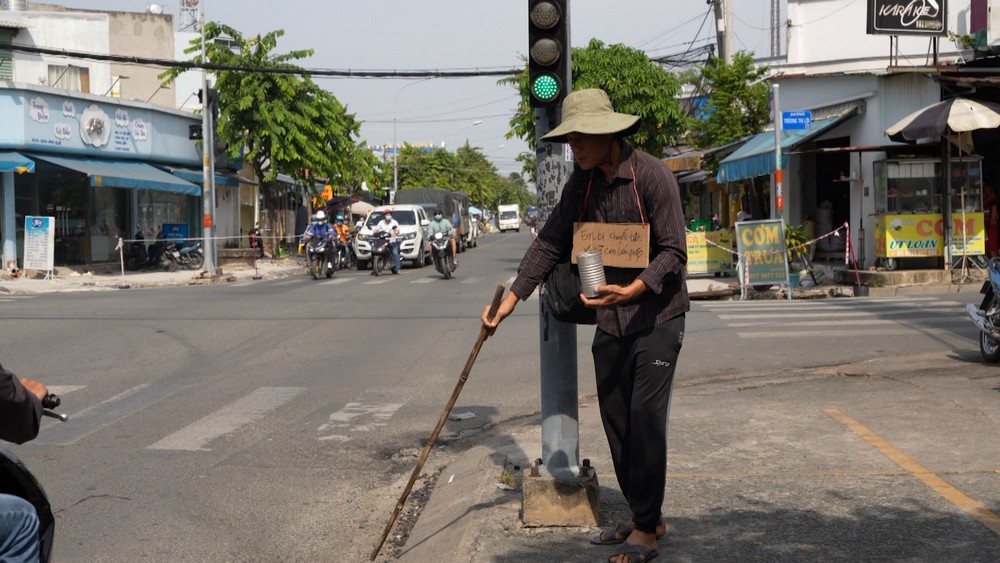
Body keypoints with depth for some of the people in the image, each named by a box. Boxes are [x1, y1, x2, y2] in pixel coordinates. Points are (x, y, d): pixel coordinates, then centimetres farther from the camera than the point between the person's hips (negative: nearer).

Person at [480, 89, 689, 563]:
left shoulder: (653, 176, -17)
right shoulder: (582, 182, 2)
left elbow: (674, 251, -18)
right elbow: (549, 244, 4)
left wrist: (632, 290, -33)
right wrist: (511, 299, -4)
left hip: (657, 315, -7)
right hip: (610, 318, 7)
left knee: (645, 418, -8)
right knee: (614, 418, 10)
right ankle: (643, 515, 24)